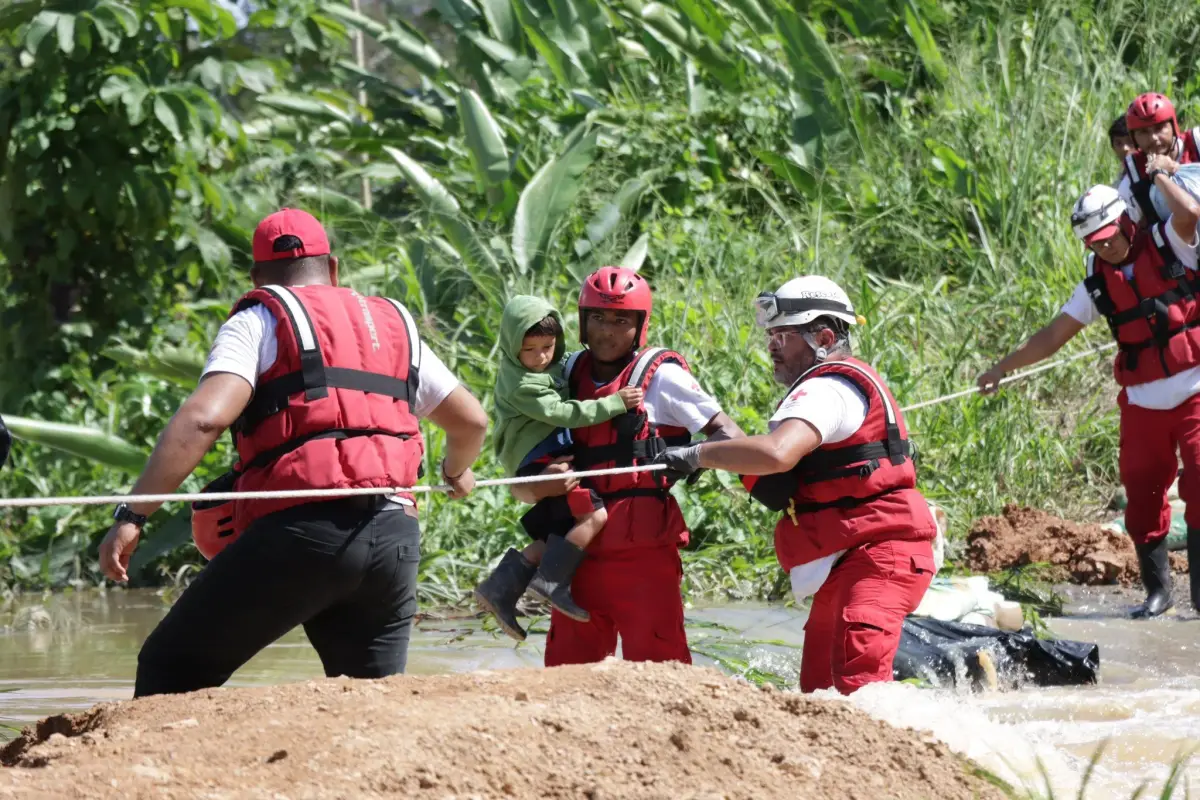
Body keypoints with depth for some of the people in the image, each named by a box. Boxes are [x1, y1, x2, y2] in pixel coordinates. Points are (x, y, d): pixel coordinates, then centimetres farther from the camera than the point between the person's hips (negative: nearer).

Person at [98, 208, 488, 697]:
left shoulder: (260, 320, 9)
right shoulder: (395, 325, 25)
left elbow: (203, 418, -8)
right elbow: (472, 421, 33)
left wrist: (131, 517, -12)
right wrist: (456, 472, 56)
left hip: (303, 529, -5)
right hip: (396, 538, 5)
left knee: (171, 668, 0)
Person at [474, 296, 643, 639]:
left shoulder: (557, 366, 13)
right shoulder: (520, 383, -15)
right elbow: (562, 413, -20)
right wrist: (615, 403, -21)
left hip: (557, 460, 10)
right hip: (541, 460, -10)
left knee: (555, 539, 11)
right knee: (593, 515, -22)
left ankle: (499, 588, 11)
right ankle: (551, 581, -19)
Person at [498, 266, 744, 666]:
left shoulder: (660, 376, 0)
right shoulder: (568, 378, 11)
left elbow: (728, 432, -4)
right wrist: (541, 486, -13)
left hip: (642, 554, -5)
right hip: (579, 554, 5)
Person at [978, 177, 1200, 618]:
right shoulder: (1099, 282, 8)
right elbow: (1053, 336, 12)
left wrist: (1160, 174, -9)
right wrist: (1002, 367, 10)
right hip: (1143, 405, 4)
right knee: (1142, 498, 2)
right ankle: (1157, 589, 13)